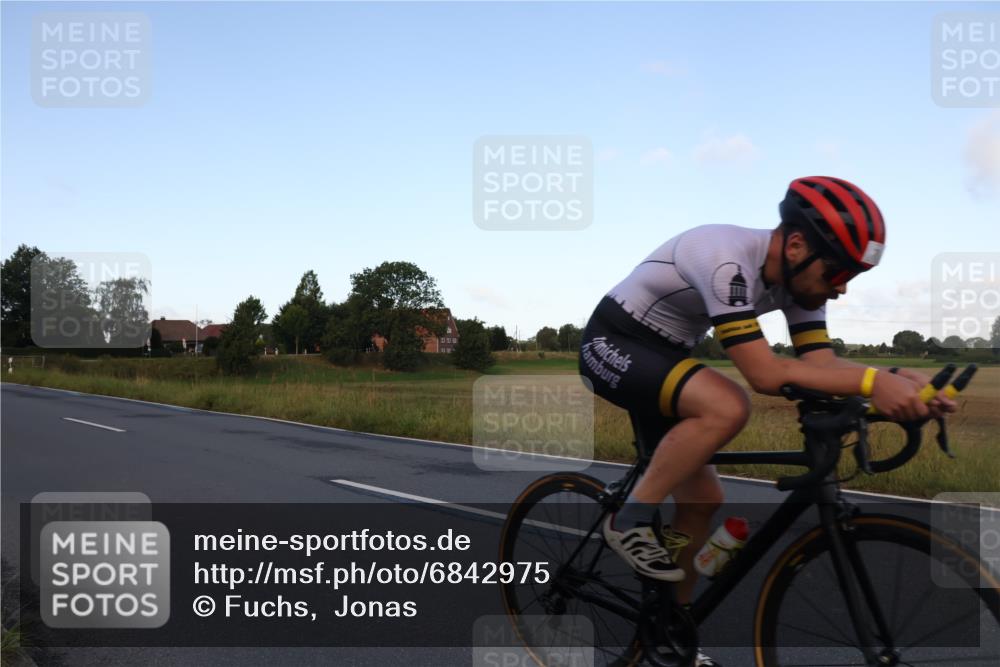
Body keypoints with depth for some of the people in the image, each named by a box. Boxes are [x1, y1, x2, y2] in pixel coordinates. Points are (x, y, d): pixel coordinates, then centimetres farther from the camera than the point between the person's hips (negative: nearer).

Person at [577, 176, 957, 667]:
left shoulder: (797, 276, -6)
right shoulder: (728, 259, -32)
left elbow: (820, 361, -12)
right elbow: (765, 374, -35)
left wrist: (901, 380, -28)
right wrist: (873, 380, -39)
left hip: (660, 356, 8)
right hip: (612, 345, -8)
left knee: (702, 499, 6)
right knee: (727, 406, -33)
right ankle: (631, 522, -15)